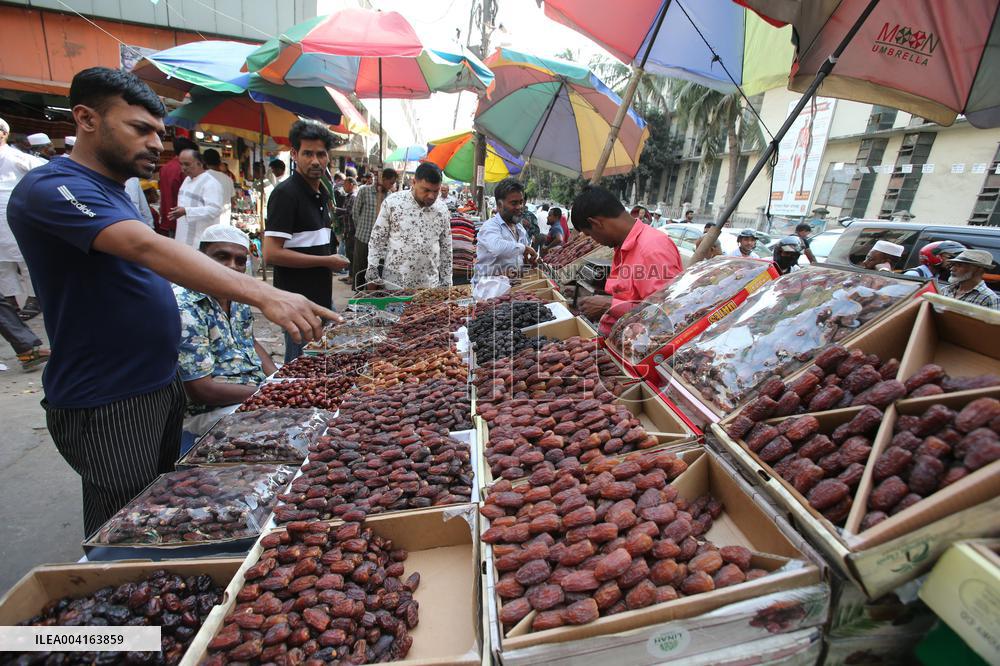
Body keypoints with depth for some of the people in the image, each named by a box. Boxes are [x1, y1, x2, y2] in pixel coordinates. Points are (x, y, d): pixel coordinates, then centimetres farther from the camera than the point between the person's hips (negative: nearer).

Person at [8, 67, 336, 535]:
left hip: (159, 387, 9)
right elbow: (147, 248, -35)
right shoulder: (51, 188, -18)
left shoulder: (113, 192, 12)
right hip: (107, 404, -9)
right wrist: (262, 296, -46)